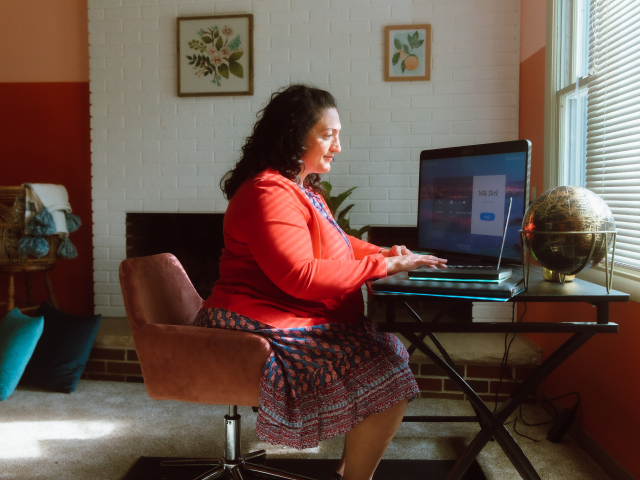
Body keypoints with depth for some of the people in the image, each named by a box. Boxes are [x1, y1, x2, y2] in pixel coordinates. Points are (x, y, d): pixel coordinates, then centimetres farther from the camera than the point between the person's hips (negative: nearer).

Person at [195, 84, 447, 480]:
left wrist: (382, 253, 7)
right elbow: (302, 277, -26)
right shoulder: (270, 193, -18)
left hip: (301, 320, 11)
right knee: (388, 375, -17)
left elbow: (336, 243, 25)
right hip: (263, 328, -11)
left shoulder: (303, 187, 16)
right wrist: (381, 267, -20)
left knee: (389, 350, 8)